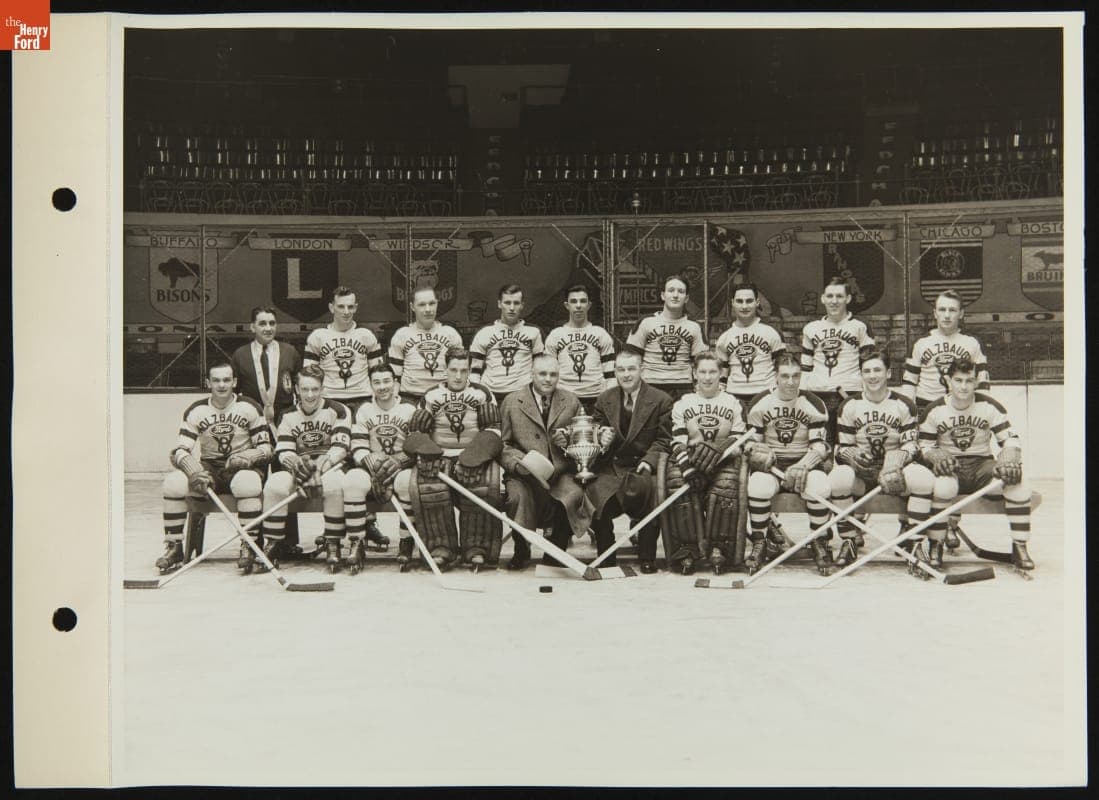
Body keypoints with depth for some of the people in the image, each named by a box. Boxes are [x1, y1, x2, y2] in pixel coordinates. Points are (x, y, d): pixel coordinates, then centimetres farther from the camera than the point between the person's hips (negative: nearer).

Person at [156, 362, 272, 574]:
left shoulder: (250, 408, -4)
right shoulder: (196, 411, 1)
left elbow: (265, 448, -3)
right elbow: (179, 450, -6)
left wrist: (245, 458, -24)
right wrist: (194, 471, -26)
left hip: (242, 467, -2)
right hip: (207, 468, 2)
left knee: (247, 484, -39)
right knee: (173, 482, -26)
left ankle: (248, 548, -26)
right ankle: (173, 548, -15)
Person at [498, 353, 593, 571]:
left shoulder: (572, 402, 13)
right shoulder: (512, 402, 7)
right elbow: (502, 443, 5)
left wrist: (569, 441, -5)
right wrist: (517, 462, -14)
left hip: (561, 472, 1)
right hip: (524, 473, -1)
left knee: (575, 494, -30)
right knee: (518, 496, -33)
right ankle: (521, 551, -6)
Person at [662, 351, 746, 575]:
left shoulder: (732, 404, 12)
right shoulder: (682, 404, 12)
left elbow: (737, 445, 5)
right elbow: (678, 444, 1)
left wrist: (717, 452, -18)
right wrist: (689, 468, -19)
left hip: (722, 464, 0)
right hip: (688, 461, 0)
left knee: (724, 490, -32)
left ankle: (717, 549, -24)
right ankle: (688, 550, -26)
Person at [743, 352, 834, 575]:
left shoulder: (814, 404, -1)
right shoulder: (760, 403, 1)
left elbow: (820, 446, -5)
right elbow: (751, 443, 4)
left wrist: (802, 466, -24)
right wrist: (759, 454, -21)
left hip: (804, 463, 0)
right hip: (770, 464, 0)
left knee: (819, 485, -33)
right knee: (758, 485, -34)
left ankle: (818, 541, -11)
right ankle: (759, 542, -14)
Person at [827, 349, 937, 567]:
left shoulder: (904, 405, 2)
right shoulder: (849, 406, 4)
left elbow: (912, 444, 1)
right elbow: (841, 447, 5)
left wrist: (897, 460, -21)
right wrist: (851, 455, -19)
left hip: (895, 468, 0)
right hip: (861, 470, 0)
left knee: (924, 479, -32)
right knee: (837, 478, -33)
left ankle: (915, 542, -18)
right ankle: (848, 543, -17)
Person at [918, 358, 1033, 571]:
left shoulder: (988, 406, -3)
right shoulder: (935, 410, -3)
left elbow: (1010, 439, -3)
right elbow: (925, 446, 2)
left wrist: (1009, 462, -24)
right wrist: (937, 456, -21)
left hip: (982, 464, 1)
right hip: (949, 466, -1)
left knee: (1017, 484, -28)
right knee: (942, 486, -38)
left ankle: (1019, 548, -16)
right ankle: (935, 547, -19)